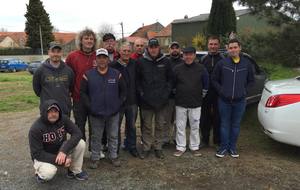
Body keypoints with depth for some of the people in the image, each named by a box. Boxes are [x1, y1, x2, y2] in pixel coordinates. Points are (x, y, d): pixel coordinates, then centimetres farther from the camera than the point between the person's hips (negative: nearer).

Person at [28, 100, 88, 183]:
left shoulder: (63, 119, -15)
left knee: (80, 143, -19)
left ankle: (75, 171, 4)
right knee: (49, 173, -35)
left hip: (60, 150, 4)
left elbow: (77, 133, -19)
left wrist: (64, 151, -32)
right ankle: (40, 173, 4)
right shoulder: (35, 129, -25)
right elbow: (37, 154, -23)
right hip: (43, 157, -4)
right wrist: (58, 160, -30)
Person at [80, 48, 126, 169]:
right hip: (95, 113, -1)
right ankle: (95, 158, 27)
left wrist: (119, 104, 1)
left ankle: (113, 156, 30)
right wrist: (89, 106, -6)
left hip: (113, 112, 1)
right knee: (96, 137, 12)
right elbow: (83, 92, 1)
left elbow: (123, 90, 8)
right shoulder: (88, 75, -4)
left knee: (113, 136, 14)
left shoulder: (116, 74, 0)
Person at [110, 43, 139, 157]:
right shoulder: (113, 65, -10)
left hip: (132, 101, 3)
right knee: (116, 126, 10)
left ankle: (131, 146, 31)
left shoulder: (134, 64, 2)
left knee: (132, 126, 15)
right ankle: (116, 147, 27)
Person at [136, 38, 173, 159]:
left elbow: (170, 79, 8)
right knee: (147, 126, 8)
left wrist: (167, 92, -3)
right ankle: (146, 148, 22)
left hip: (162, 100, 2)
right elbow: (137, 80, 3)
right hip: (146, 100, -1)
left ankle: (158, 147, 26)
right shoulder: (141, 62, -1)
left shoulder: (165, 61, 3)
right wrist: (141, 93, -6)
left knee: (160, 126, 12)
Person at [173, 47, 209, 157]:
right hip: (180, 103, 1)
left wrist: (202, 95, 9)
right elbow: (172, 84, 9)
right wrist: (176, 95, 10)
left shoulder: (201, 69, -1)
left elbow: (206, 84, 7)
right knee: (180, 127, 6)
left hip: (196, 104, 0)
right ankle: (180, 147, 18)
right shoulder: (177, 69, 0)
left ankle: (194, 147, 22)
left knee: (195, 127, 8)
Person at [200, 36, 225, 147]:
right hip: (205, 93, 2)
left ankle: (218, 140, 22)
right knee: (204, 117, 9)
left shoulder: (223, 59, 0)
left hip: (219, 94, -2)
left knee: (218, 118, 7)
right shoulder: (203, 59, 7)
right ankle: (204, 140, 22)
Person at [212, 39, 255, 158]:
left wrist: (244, 90, 0)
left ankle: (232, 147, 26)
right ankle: (224, 147, 22)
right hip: (224, 100, -1)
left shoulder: (247, 64, 1)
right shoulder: (222, 63, -4)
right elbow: (214, 79, 4)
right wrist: (221, 90, -5)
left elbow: (251, 80, 11)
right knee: (225, 124, 9)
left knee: (236, 125, 12)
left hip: (240, 101, 2)